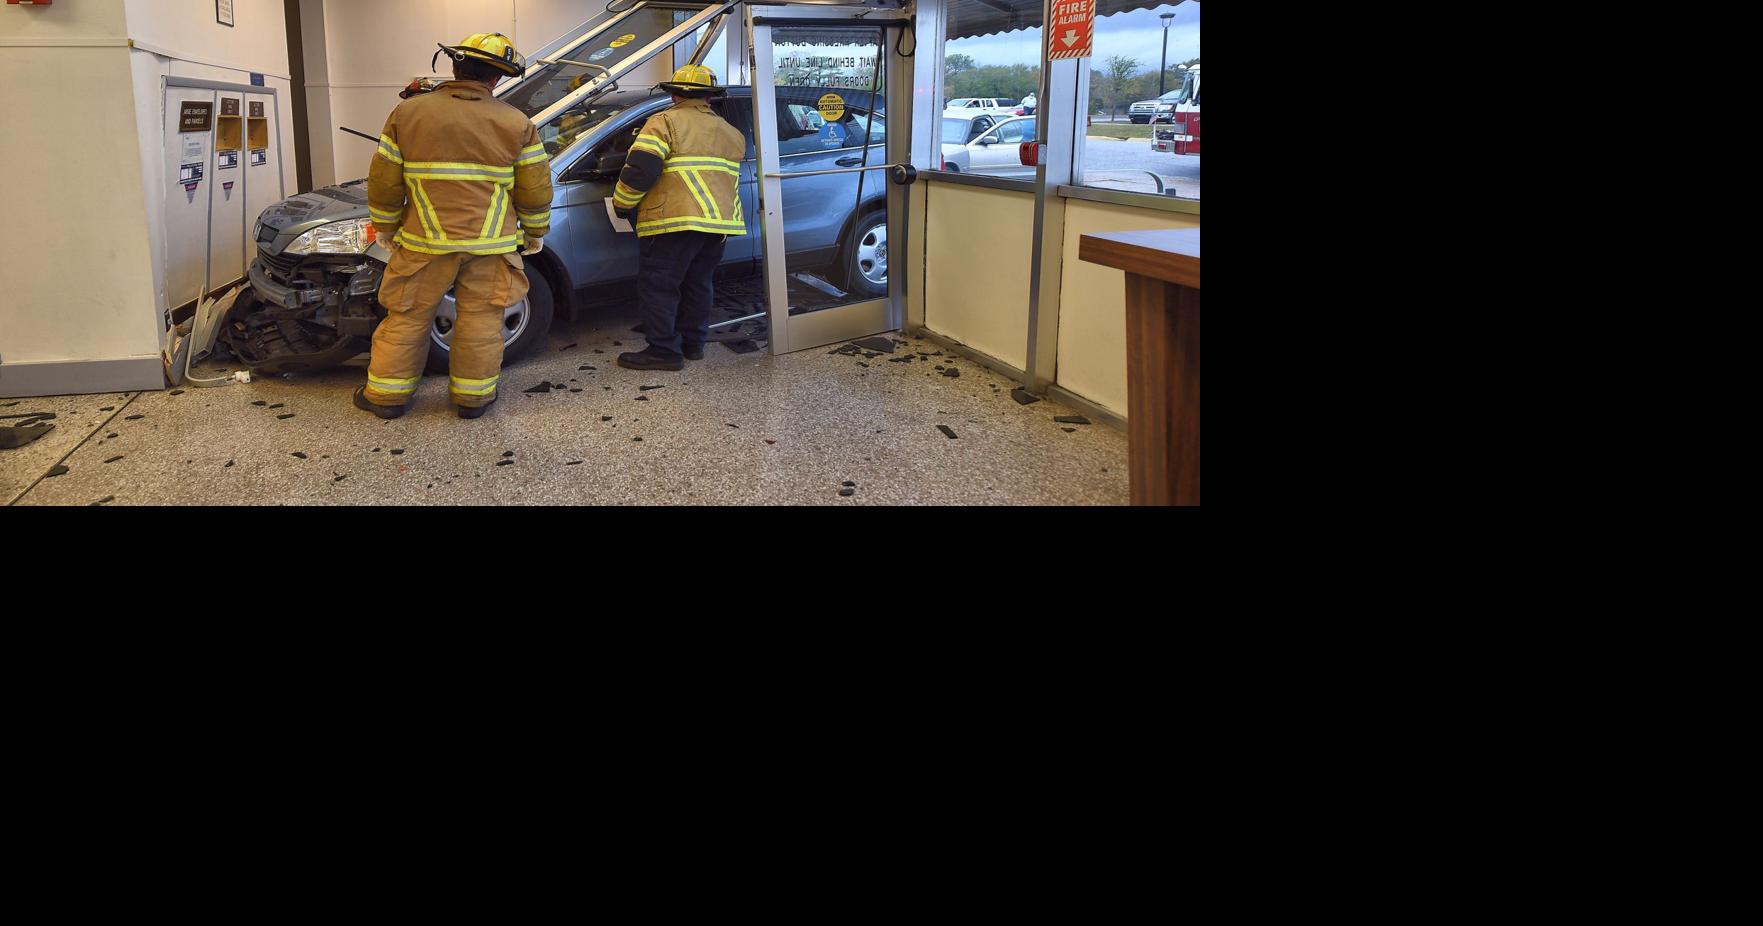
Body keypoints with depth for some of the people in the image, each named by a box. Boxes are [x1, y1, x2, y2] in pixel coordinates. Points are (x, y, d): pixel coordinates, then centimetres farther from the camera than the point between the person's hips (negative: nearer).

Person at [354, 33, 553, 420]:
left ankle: (387, 394, 17)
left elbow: (383, 182, 4)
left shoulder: (408, 113, 1)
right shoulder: (516, 123, 0)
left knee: (408, 317, 10)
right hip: (490, 244, 0)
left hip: (425, 243, 1)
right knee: (481, 320, 8)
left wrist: (386, 228, 17)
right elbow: (535, 189, 3)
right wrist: (536, 233, 17)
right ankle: (473, 395, 14)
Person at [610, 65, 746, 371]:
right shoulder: (730, 132, 18)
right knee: (698, 283, 18)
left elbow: (640, 170, -12)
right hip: (721, 221, 7)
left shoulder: (665, 122, -4)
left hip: (675, 221, -7)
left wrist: (622, 205, 0)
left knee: (658, 287, 0)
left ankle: (664, 351, -1)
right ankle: (693, 344, 25)